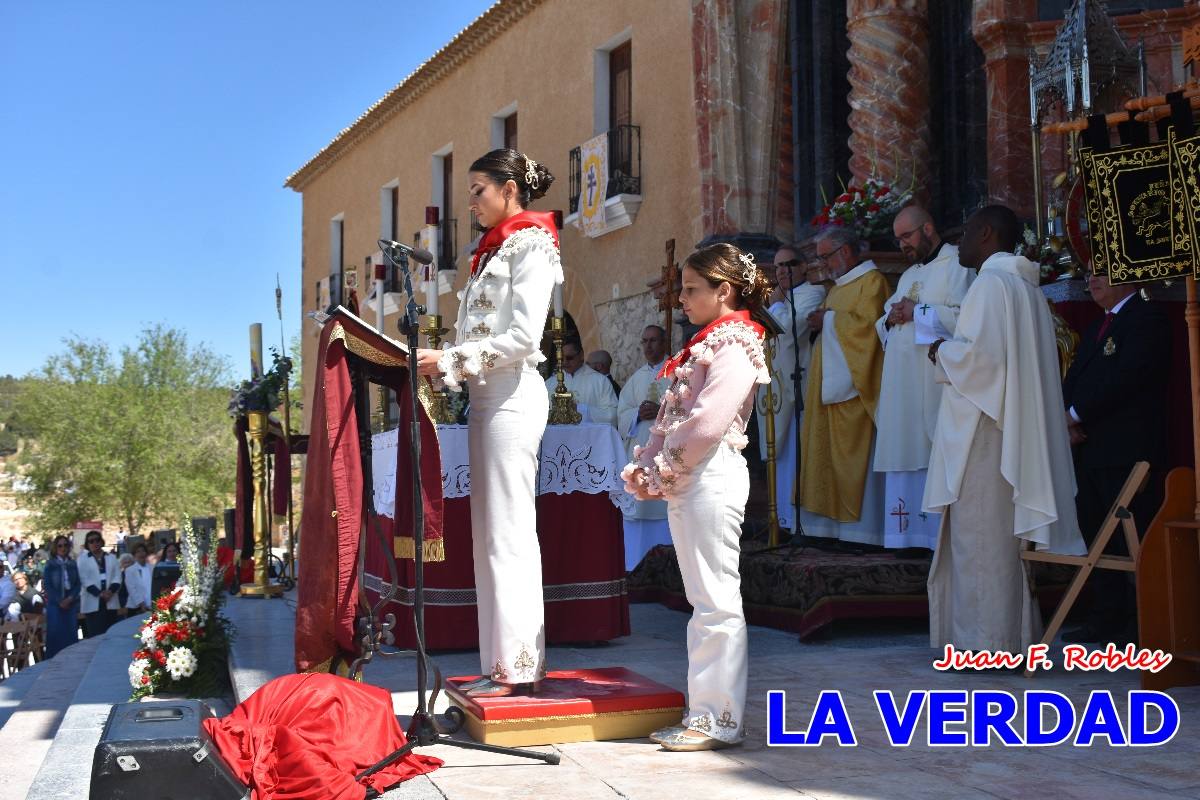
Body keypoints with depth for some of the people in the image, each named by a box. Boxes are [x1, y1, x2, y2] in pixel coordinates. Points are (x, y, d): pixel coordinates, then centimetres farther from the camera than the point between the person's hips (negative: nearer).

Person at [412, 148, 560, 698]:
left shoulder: (530, 244, -5)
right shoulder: (493, 251, 22)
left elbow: (523, 336, -15)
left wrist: (450, 360, -15)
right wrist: (442, 364, 6)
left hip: (512, 395, -9)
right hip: (485, 397, 9)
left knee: (509, 532, -9)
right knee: (489, 533, 7)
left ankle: (520, 667, -6)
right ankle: (501, 663, 11)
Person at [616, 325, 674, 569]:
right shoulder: (636, 378, 18)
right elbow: (622, 413, 12)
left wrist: (663, 411, -18)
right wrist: (638, 413, -9)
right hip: (640, 452, 4)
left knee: (669, 506, -7)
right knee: (639, 503, 1)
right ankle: (640, 564, 5)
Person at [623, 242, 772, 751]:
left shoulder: (734, 346, -10)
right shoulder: (707, 344, 20)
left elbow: (706, 424, -20)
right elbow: (671, 418, 18)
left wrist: (664, 467, -11)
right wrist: (647, 466, 6)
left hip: (711, 477, -10)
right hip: (684, 482, 10)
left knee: (717, 602, -6)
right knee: (704, 600, 12)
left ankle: (720, 719, -1)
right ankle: (705, 711, 19)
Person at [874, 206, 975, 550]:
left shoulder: (957, 264, -1)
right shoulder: (908, 275, 25)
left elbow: (963, 316, -16)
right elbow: (883, 327, 27)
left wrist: (917, 311, -8)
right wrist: (891, 319, 5)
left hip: (936, 379, -8)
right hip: (901, 386, 8)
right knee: (903, 453, 4)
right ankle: (909, 533, 7)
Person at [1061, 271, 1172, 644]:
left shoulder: (1147, 317, -5)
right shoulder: (1096, 328, 23)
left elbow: (1126, 375, -17)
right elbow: (1073, 379, 18)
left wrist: (1077, 414, -12)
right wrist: (1069, 421, -2)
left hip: (1127, 453, -9)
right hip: (1090, 451, 9)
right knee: (1096, 537, 10)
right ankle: (1106, 617, 16)